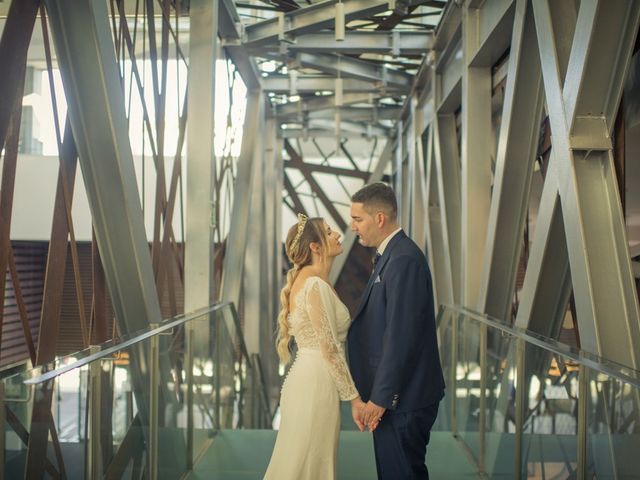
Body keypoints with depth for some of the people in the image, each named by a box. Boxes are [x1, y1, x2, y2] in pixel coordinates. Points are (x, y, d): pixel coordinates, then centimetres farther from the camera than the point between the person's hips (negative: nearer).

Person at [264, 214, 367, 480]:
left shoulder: (307, 280, 13)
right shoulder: (315, 285, -17)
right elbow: (329, 348, -19)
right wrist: (354, 397, -14)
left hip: (309, 380, 9)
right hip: (316, 385, -9)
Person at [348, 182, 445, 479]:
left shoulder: (404, 260, -19)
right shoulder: (391, 255, 13)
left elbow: (401, 337, -23)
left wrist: (380, 398, -19)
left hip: (402, 398, -10)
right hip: (398, 394, 10)